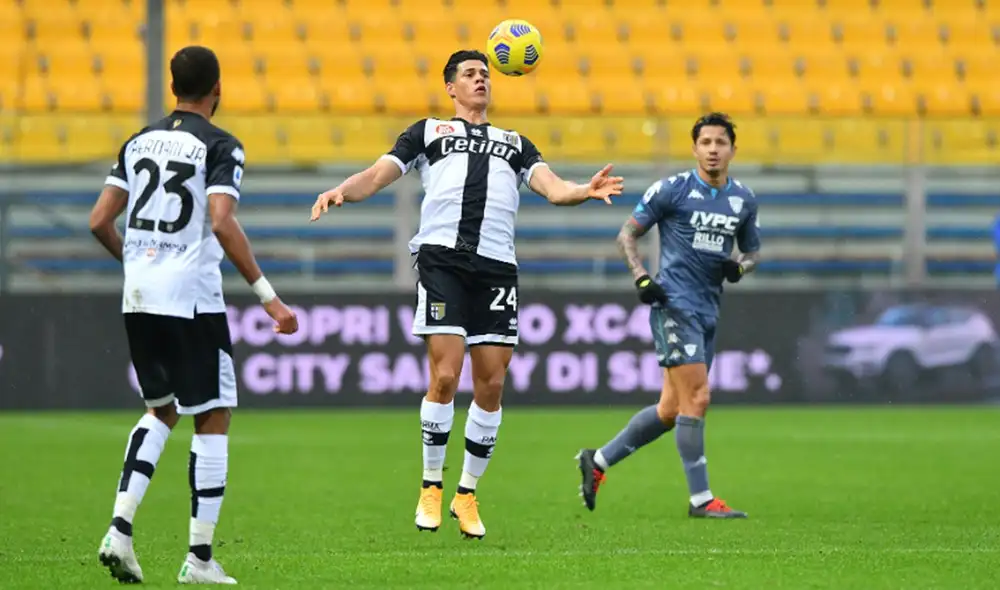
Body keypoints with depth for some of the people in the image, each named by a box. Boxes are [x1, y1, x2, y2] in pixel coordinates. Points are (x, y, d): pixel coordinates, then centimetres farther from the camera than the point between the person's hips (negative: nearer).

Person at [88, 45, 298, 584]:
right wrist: (268, 295, -18)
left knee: (161, 409, 21)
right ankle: (199, 557, 2)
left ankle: (120, 529, 5)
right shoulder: (220, 146, -7)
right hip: (191, 298, -6)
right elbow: (222, 223, -20)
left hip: (139, 297, 6)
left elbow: (100, 221, 8)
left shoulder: (140, 141, 11)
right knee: (212, 419, 4)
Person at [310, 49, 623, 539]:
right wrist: (342, 191, -11)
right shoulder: (428, 132, 20)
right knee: (445, 376, -13)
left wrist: (586, 191, -10)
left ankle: (467, 494, 13)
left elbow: (552, 187, 13)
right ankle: (431, 487, 2)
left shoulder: (516, 144, 27)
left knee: (491, 384, -1)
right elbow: (380, 174, 11)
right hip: (442, 256, -3)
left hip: (496, 265, 3)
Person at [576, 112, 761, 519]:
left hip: (708, 311, 7)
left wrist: (740, 266, -2)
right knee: (696, 398, -14)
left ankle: (598, 461, 24)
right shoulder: (672, 190, -4)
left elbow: (752, 251, 22)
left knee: (671, 410, 9)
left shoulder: (743, 199, 11)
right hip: (674, 304, -7)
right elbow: (627, 234, 1)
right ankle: (701, 498, -9)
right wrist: (641, 278, -14)